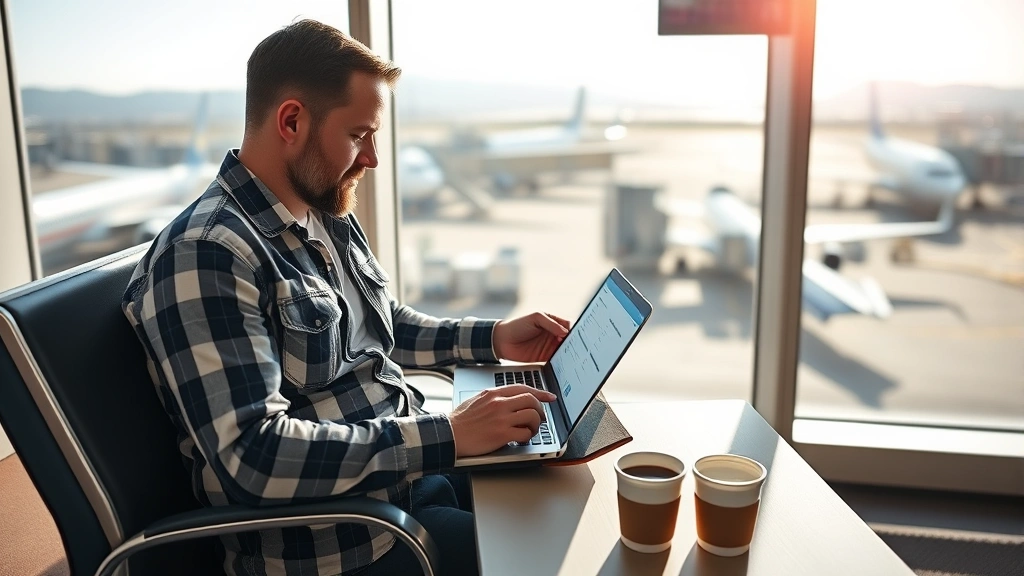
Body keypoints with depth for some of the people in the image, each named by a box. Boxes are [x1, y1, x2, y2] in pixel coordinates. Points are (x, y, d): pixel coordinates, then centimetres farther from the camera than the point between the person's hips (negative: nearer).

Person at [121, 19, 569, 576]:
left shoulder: (329, 215, 7)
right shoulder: (206, 256, -22)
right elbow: (251, 456, -29)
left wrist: (491, 339, 7)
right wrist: (446, 436, -28)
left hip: (408, 470, 9)